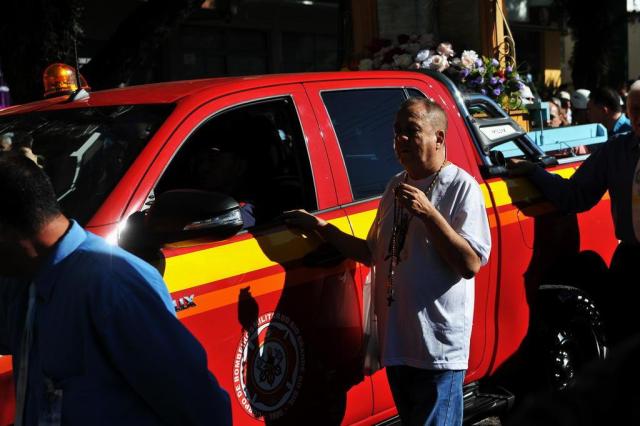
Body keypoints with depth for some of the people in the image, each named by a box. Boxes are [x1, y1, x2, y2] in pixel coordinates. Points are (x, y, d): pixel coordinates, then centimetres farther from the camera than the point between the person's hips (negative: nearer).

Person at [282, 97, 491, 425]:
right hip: (397, 343, 7)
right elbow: (373, 253, 19)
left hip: (439, 349, -7)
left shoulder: (460, 186, -9)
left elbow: (471, 264, -18)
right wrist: (321, 228, 12)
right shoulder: (396, 186, 13)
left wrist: (428, 213, -23)